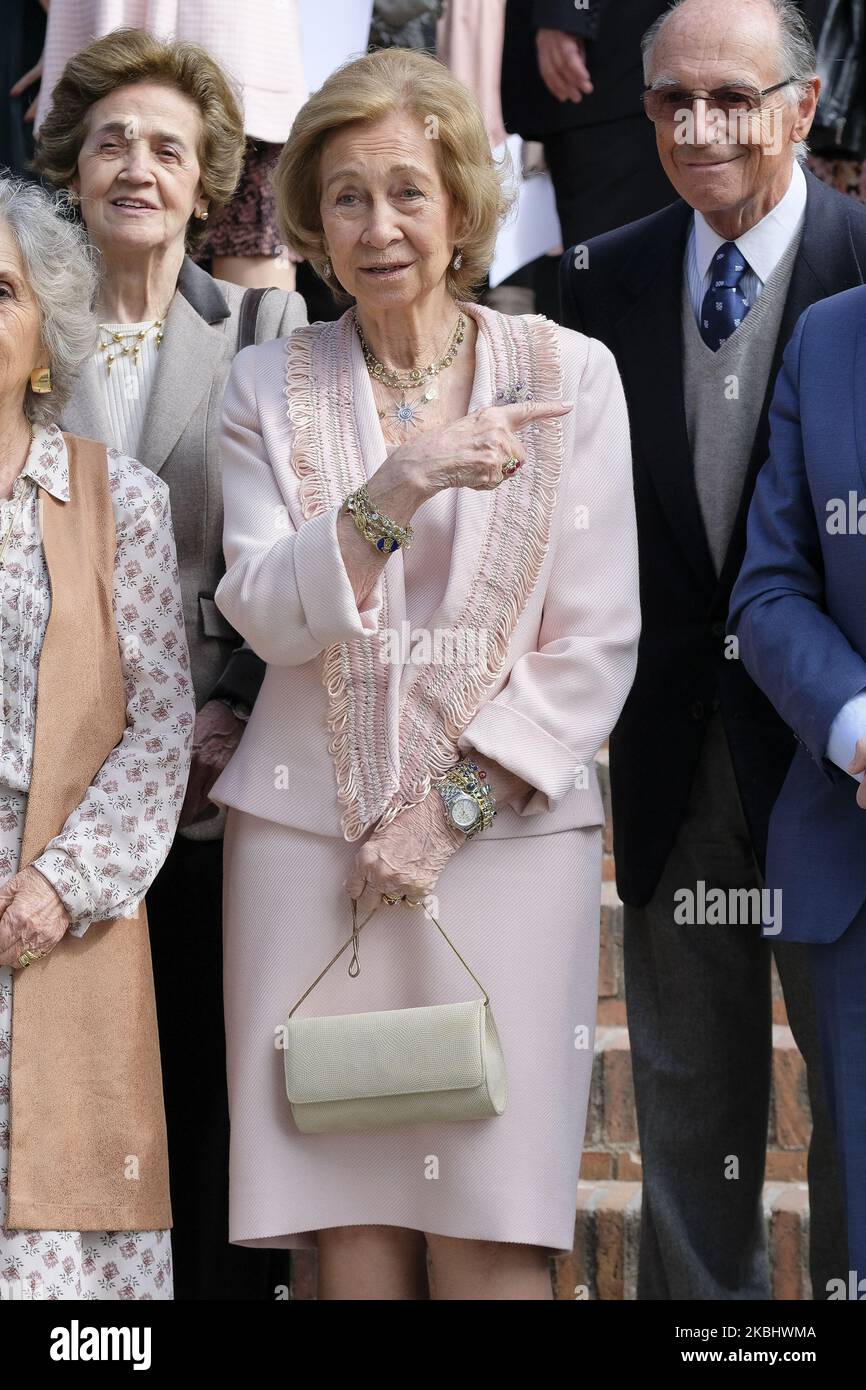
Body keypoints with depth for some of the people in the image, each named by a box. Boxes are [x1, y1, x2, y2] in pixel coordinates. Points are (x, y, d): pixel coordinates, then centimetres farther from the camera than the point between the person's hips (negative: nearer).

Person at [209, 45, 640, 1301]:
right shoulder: (271, 387, 9)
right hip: (312, 837, 1)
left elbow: (596, 643, 2)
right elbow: (267, 618, -3)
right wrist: (399, 485, -17)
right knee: (350, 1228, -1)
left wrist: (455, 798, -7)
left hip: (505, 832, -1)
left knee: (491, 1239, -5)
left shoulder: (569, 374, 5)